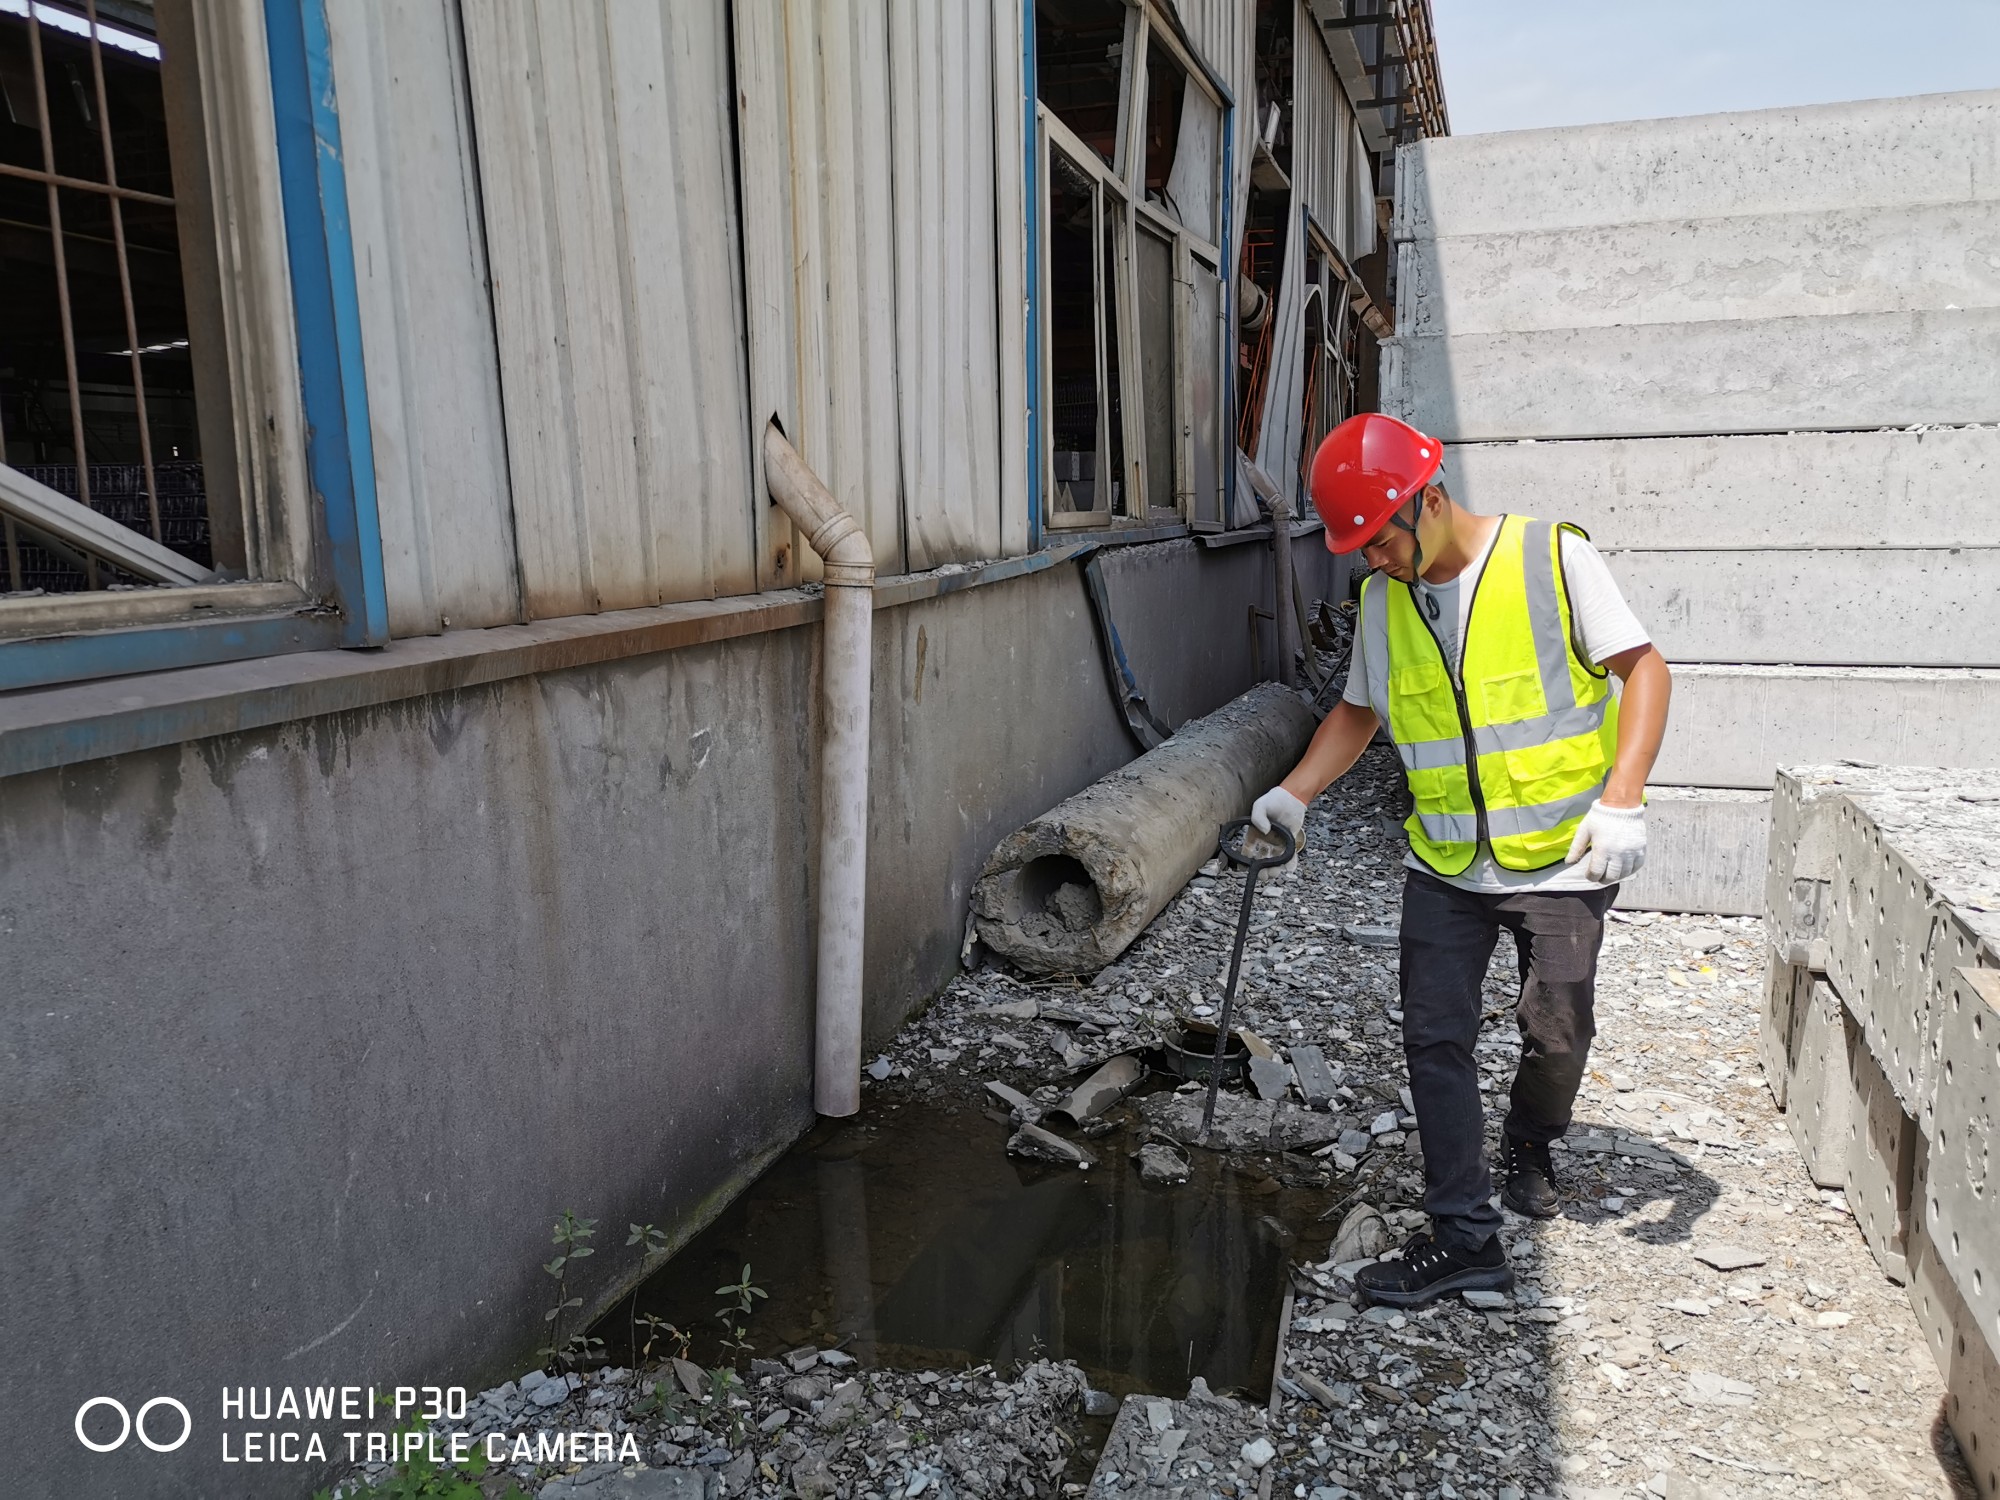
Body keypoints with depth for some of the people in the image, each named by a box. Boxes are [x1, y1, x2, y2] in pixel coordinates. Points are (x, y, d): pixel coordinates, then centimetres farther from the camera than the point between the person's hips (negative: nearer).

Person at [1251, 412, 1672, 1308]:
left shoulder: (1554, 558, -12)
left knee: (1555, 1032, 7)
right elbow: (1359, 712, 15)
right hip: (1445, 863, 4)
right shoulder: (1384, 598, 3)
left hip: (1562, 857, -4)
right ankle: (1464, 1237, 9)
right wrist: (1296, 793, 0)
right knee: (1435, 1040, -1)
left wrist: (1621, 800, -20)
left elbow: (1644, 669, -9)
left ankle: (1528, 1150, 39)